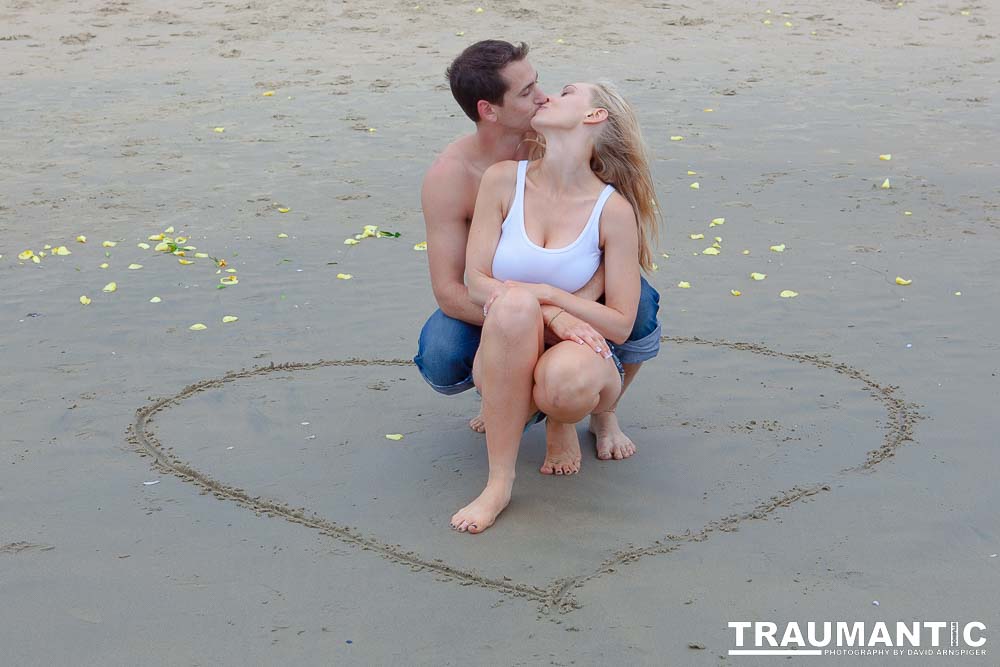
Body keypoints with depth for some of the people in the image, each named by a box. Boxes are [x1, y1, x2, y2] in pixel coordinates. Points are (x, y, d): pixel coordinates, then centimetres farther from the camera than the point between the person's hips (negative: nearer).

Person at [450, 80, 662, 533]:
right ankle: (499, 483, -29)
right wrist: (543, 312, -23)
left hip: (583, 350, -1)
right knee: (515, 302, -35)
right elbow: (476, 283, -5)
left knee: (568, 376, -40)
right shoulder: (504, 180, -2)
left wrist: (548, 294, -22)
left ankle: (561, 422, 3)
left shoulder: (613, 210, -8)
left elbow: (620, 325, -8)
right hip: (505, 359, 1)